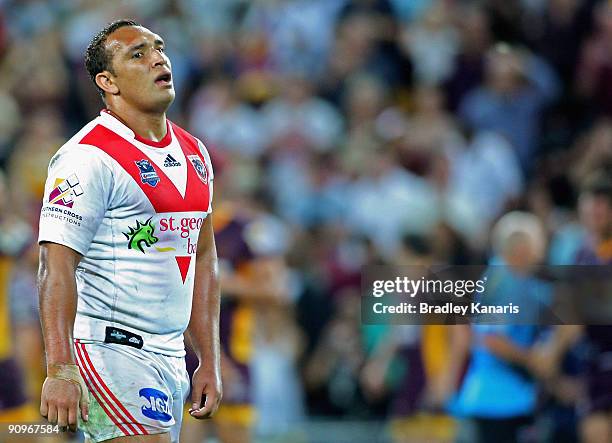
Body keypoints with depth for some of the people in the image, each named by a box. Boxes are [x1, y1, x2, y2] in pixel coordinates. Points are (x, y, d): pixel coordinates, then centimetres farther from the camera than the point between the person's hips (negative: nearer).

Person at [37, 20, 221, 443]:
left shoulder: (193, 153, 15)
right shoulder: (89, 157, -11)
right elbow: (56, 269, -17)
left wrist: (210, 361, 17)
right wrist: (60, 371, -25)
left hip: (170, 358, 8)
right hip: (110, 348, -8)